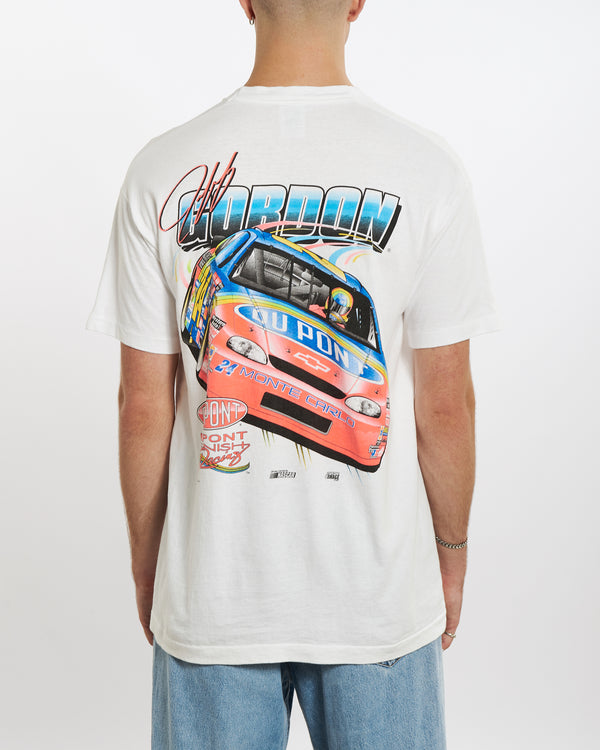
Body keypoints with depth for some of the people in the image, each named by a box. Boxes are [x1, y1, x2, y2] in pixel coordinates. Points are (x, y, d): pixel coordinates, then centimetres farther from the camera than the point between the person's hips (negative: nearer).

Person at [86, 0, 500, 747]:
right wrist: (452, 546, 10)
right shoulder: (427, 170, -11)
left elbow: (143, 405, -6)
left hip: (210, 594, 1)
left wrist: (146, 558, 10)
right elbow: (446, 404, -7)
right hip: (380, 593, 0)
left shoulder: (163, 170, -9)